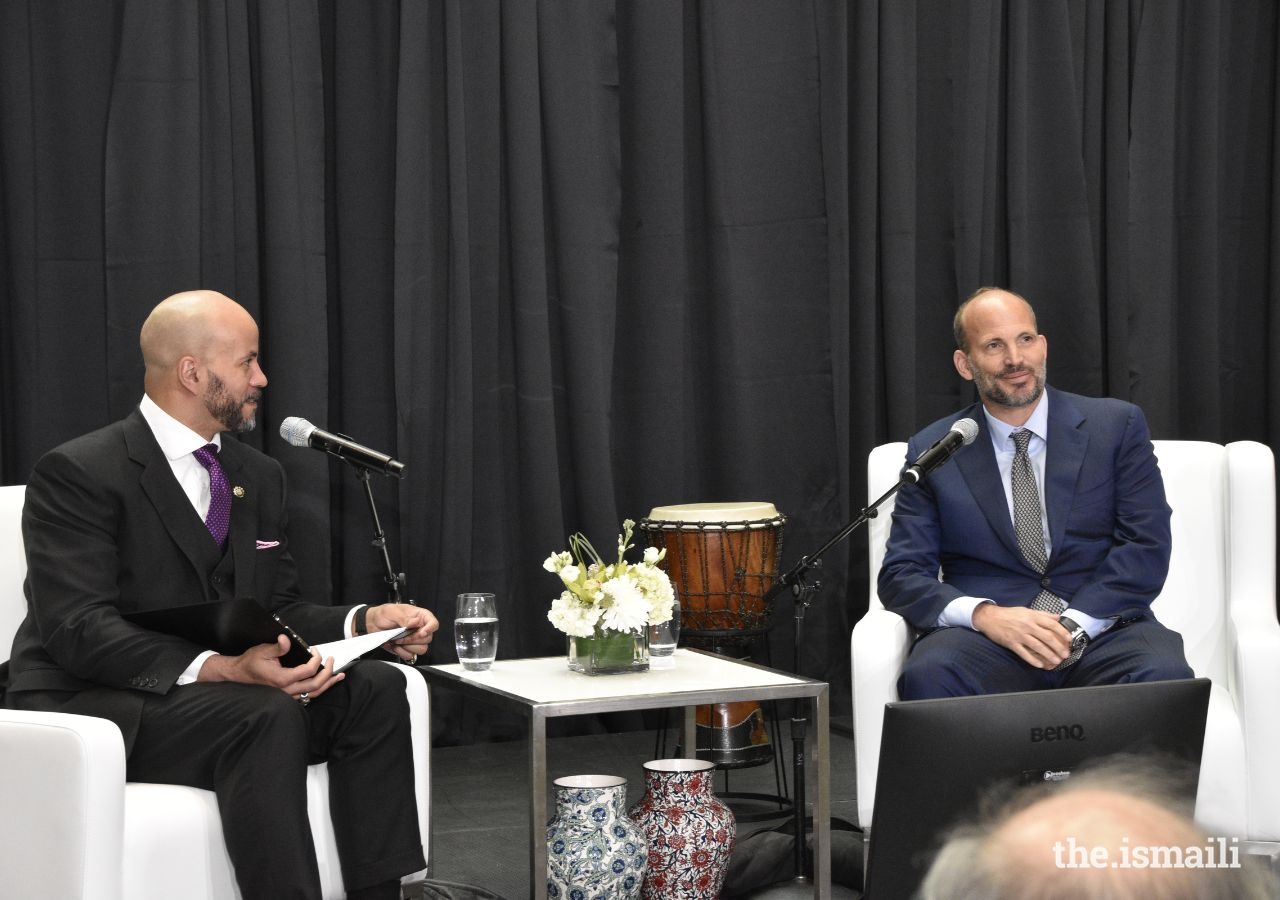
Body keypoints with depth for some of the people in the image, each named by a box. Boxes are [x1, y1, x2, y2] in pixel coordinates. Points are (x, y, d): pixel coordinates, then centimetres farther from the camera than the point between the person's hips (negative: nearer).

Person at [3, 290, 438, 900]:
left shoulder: (258, 476, 13)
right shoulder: (78, 474, -12)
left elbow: (278, 610, 15)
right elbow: (77, 630, -22)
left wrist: (367, 622, -6)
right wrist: (221, 668, -35)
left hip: (224, 686, 8)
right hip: (89, 707, -7)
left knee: (376, 689, -15)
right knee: (268, 716, -33)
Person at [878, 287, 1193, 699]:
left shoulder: (1118, 425, 9)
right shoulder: (932, 452, 10)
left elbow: (1146, 546, 2)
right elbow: (901, 575, 5)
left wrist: (1074, 625, -14)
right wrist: (984, 615, -15)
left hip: (1100, 630, 0)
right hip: (989, 637, 0)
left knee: (1164, 676, -33)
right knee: (928, 676, -33)